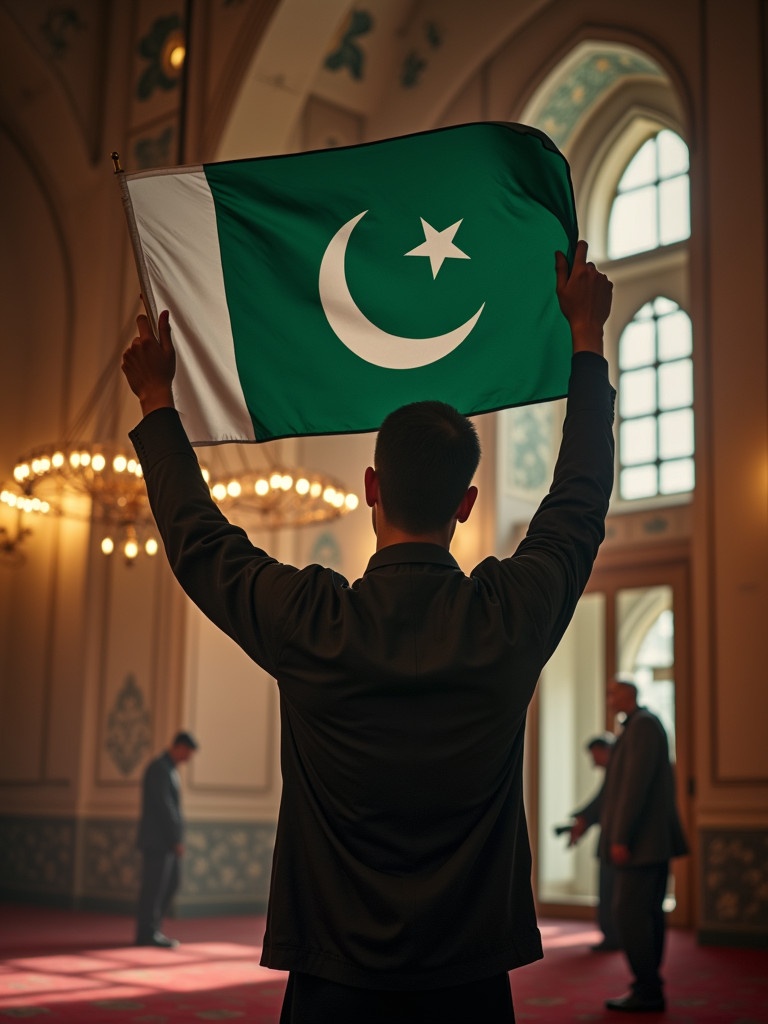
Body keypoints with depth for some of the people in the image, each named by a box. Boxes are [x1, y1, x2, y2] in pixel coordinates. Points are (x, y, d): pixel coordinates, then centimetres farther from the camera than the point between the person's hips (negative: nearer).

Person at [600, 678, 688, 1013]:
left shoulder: (643, 724, -13)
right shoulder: (645, 726, 19)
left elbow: (636, 784, -21)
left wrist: (620, 838, -22)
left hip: (641, 840, -10)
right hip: (654, 841, 10)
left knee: (629, 913, -9)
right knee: (647, 913, 10)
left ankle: (647, 991, -7)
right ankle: (649, 990, 12)